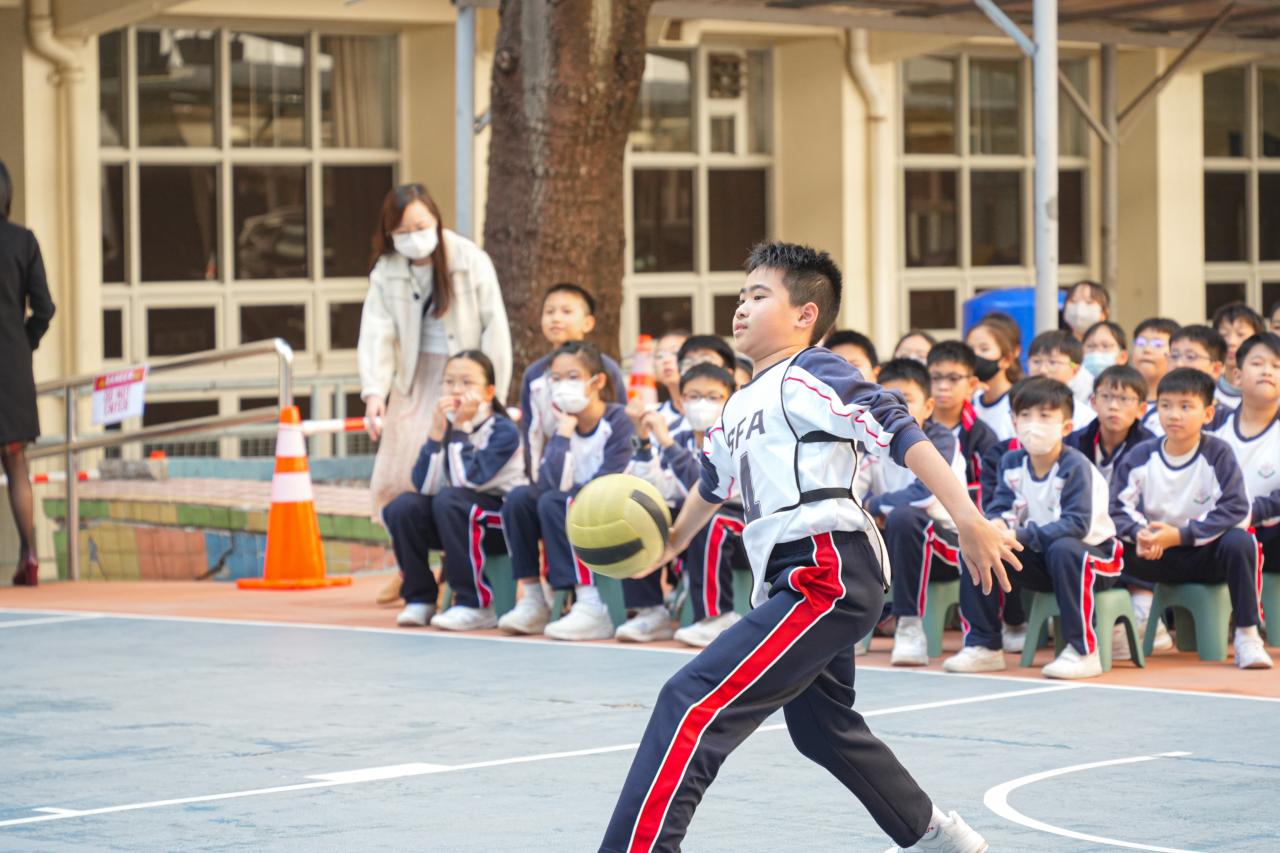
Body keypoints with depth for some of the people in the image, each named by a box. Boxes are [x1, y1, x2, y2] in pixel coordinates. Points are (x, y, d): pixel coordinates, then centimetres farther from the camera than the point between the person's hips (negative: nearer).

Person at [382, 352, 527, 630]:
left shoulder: (504, 431, -15)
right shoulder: (445, 426, -1)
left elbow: (470, 480, -27)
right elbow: (424, 487, -13)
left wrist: (460, 429, -22)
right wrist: (437, 432, -22)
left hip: (503, 523, -5)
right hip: (458, 522, 6)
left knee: (449, 501, -33)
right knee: (402, 507, -18)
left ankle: (476, 605, -26)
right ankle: (420, 599, -5)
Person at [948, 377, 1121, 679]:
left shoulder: (1075, 467, -21)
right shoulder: (1012, 462, 0)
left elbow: (1076, 524, -29)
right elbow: (1001, 507, 0)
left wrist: (1021, 536, -36)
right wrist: (998, 524, -26)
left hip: (1090, 554, -7)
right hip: (1041, 557, 7)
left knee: (1063, 550, -40)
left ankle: (1083, 651, -32)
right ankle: (983, 646, -3)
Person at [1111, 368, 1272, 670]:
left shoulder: (1218, 454, -11)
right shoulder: (1141, 456, -3)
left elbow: (1235, 510, -20)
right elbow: (1119, 508, -5)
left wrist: (1179, 535, -26)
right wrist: (1139, 533, -28)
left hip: (1207, 554, -2)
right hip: (1158, 557, 2)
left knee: (1239, 541, -34)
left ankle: (1247, 635, -23)